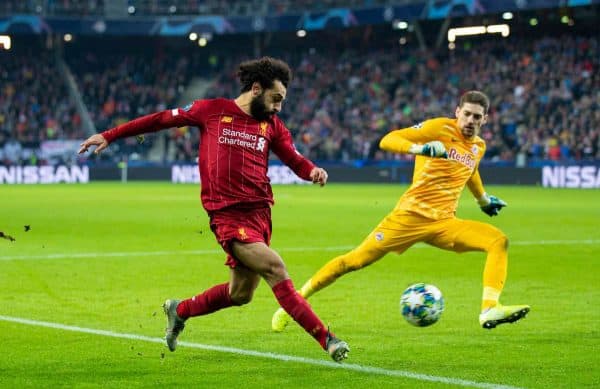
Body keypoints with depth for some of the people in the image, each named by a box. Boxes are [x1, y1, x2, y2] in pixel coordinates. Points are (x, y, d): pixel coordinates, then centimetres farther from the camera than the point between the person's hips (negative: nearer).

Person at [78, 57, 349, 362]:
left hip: (260, 211, 6)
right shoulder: (212, 110, 2)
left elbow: (295, 160, 8)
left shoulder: (272, 125, 13)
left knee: (240, 294, 10)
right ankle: (325, 339, -17)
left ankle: (179, 311, 36)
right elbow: (161, 119, 10)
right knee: (274, 268, -20)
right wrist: (109, 136, 12)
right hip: (227, 214, -6)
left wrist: (313, 171, -17)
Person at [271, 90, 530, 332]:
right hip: (411, 215, -5)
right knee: (355, 260, -5)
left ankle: (489, 310, -29)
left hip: (445, 222, 5)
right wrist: (420, 148, -32)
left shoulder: (479, 147, 13)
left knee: (498, 241, -15)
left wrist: (484, 200, 48)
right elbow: (387, 140, -16)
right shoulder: (441, 128, -7)